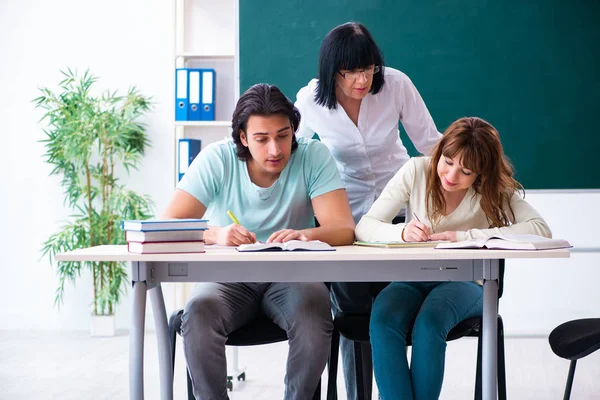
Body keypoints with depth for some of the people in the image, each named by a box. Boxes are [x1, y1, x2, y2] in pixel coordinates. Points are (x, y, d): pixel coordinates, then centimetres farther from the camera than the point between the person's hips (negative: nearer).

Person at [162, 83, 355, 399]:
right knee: (198, 314, -31)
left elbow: (343, 230, -18)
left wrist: (305, 234, -41)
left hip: (291, 278, 0)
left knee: (315, 313, -32)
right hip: (230, 278, 0)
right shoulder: (216, 159, -10)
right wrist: (215, 235, -38)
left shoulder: (314, 156, -9)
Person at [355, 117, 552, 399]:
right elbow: (364, 227, -5)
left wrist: (464, 236, -26)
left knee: (428, 324, -35)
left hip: (465, 281, -1)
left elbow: (541, 230, -21)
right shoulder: (417, 171, -3)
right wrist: (402, 233, -28)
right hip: (413, 279, 2)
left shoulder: (494, 190, -4)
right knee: (383, 320, -33)